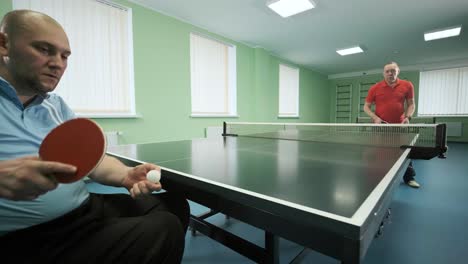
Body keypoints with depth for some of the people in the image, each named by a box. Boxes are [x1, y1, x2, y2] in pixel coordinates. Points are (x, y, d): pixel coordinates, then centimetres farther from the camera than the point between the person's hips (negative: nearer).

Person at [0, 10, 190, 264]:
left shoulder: (57, 105, 14)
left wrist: (126, 175, -11)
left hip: (89, 207, 7)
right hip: (29, 239, -6)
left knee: (175, 203, 4)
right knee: (164, 229, -21)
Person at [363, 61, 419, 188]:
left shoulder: (407, 85, 1)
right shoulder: (375, 88, -4)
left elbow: (411, 104, 8)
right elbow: (366, 107, 0)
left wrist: (408, 117, -9)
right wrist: (375, 118, -14)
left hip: (400, 125, 1)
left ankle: (409, 178, 27)